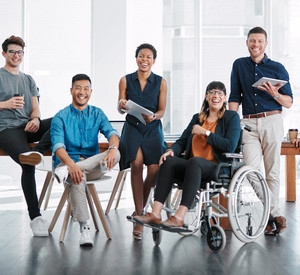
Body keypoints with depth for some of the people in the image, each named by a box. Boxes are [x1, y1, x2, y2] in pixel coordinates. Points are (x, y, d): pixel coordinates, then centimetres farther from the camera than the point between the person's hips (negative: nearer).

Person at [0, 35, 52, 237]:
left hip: (29, 126, 5)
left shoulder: (28, 79, 26)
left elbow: (35, 107, 16)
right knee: (28, 165, -30)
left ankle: (37, 152, -40)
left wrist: (35, 119, -7)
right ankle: (35, 217, -29)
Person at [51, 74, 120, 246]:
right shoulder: (61, 117, 3)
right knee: (78, 177, -39)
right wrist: (71, 164, -34)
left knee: (116, 154, -28)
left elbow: (111, 132, -5)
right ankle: (84, 228, -37)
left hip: (93, 165, 3)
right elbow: (58, 146, -13)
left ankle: (66, 172, -38)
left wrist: (113, 148, -32)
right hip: (67, 162, -3)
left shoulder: (97, 114, 12)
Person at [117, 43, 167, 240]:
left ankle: (140, 210, 12)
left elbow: (162, 110, 4)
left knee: (154, 171, -16)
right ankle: (139, 216, -15)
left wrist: (153, 116, -18)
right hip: (133, 127, 0)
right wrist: (122, 105, -16)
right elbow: (120, 109, 8)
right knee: (137, 163, -25)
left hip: (153, 129, 0)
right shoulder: (126, 80, 7)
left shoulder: (160, 82, 6)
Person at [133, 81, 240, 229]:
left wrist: (205, 133, -7)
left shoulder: (232, 117, 7)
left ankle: (179, 217, -43)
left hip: (218, 168, -5)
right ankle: (155, 214, -34)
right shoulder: (197, 118, 22)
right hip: (192, 167, 5)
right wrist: (171, 150, -7)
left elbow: (230, 146, -7)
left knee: (195, 161, -37)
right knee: (168, 161, -25)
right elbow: (182, 141, 16)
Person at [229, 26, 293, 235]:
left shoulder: (277, 68, 9)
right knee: (252, 169, -12)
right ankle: (274, 215, -4)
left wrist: (275, 95, -12)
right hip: (248, 124, 1)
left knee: (272, 171, 0)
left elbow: (289, 102, 9)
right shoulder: (239, 65, 15)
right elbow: (235, 98, 15)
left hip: (272, 122, -1)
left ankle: (273, 212, 10)